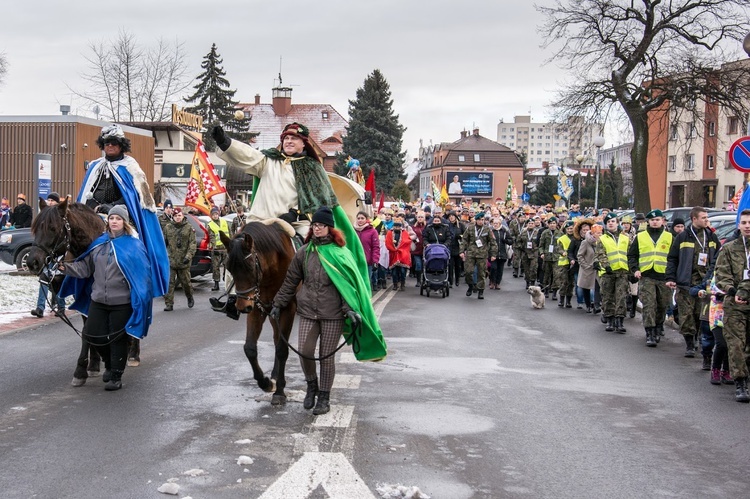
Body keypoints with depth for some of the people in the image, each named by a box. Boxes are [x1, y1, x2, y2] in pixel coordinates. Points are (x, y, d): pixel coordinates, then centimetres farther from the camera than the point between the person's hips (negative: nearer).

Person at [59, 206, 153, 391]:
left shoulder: (133, 244, -7)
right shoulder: (99, 243, 6)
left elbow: (141, 273, -8)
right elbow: (85, 267, 7)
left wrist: (140, 298, -14)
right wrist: (67, 267, -10)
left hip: (122, 301, -5)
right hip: (98, 299, 5)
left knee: (118, 338, 4)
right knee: (92, 334, 5)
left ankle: (116, 376, 18)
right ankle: (109, 363, 32)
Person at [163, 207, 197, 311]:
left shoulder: (189, 228, 0)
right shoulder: (168, 228, 7)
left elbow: (193, 243, -5)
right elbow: (164, 243, 12)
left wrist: (189, 256, -16)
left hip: (184, 261, -1)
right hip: (170, 261, 1)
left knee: (186, 282, 10)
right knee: (169, 283, -5)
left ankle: (190, 298, 37)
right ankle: (169, 304, -1)